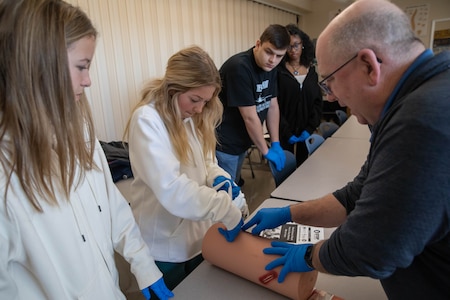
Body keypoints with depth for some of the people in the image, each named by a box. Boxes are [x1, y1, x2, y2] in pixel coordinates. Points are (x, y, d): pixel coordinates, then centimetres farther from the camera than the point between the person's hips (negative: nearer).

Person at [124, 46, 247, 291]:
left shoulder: (193, 116, 0)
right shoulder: (147, 120, -23)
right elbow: (172, 190, -33)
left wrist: (219, 179, -12)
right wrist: (228, 210, -33)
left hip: (198, 234, 7)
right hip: (166, 246, -6)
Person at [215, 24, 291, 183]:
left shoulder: (270, 67, 1)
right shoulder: (239, 67, -24)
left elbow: (273, 106, 5)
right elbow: (250, 117, -22)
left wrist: (275, 143, 2)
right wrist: (266, 151, -13)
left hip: (242, 141, 8)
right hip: (224, 144, -8)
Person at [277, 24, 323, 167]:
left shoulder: (311, 71, 7)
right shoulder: (278, 70, -7)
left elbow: (317, 103, 5)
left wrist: (310, 129, -6)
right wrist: (287, 133, -15)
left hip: (305, 133, 4)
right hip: (283, 133, -4)